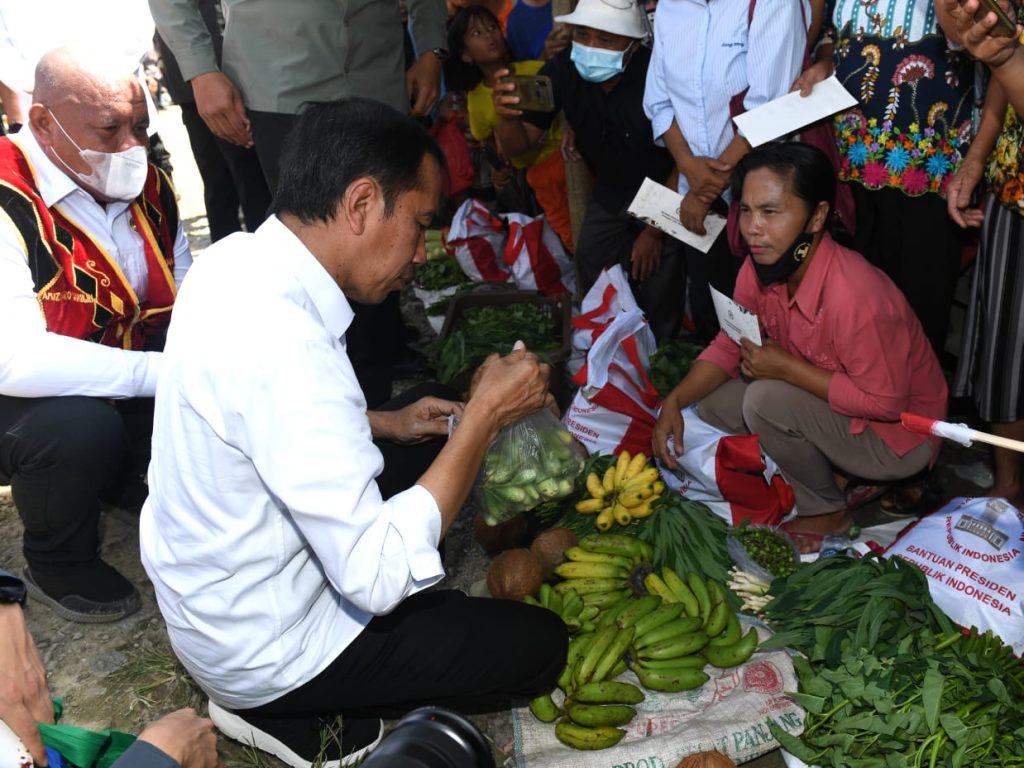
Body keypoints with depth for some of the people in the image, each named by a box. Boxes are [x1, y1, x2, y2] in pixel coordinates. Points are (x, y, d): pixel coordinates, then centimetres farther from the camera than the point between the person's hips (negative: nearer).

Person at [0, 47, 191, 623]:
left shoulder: (146, 184, -4)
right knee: (81, 426, -34)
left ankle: (131, 483, 17)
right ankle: (58, 566, -2)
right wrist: (162, 371, -39)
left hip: (124, 370, 6)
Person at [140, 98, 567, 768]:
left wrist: (382, 424, 2)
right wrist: (486, 414, -26)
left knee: (424, 458, 21)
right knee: (538, 645, 0)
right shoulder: (281, 343, -35)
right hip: (257, 649, -8)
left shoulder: (238, 258, -7)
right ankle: (289, 709, 6)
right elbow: (378, 575, -33)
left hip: (206, 590, 8)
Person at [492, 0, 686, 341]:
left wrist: (655, 230, -13)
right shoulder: (562, 70, -17)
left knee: (659, 306, -2)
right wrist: (508, 116, -34)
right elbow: (521, 144, -11)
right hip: (609, 193, 4)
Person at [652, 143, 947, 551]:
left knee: (765, 400, -28)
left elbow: (885, 403, -28)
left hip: (897, 434, -7)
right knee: (713, 401, -3)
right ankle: (836, 471, 7)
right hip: (825, 397, 7)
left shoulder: (854, 296, -35)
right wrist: (674, 401, -15)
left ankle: (827, 512, -2)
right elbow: (729, 345, -1)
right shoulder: (759, 267, -12)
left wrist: (786, 367, -27)